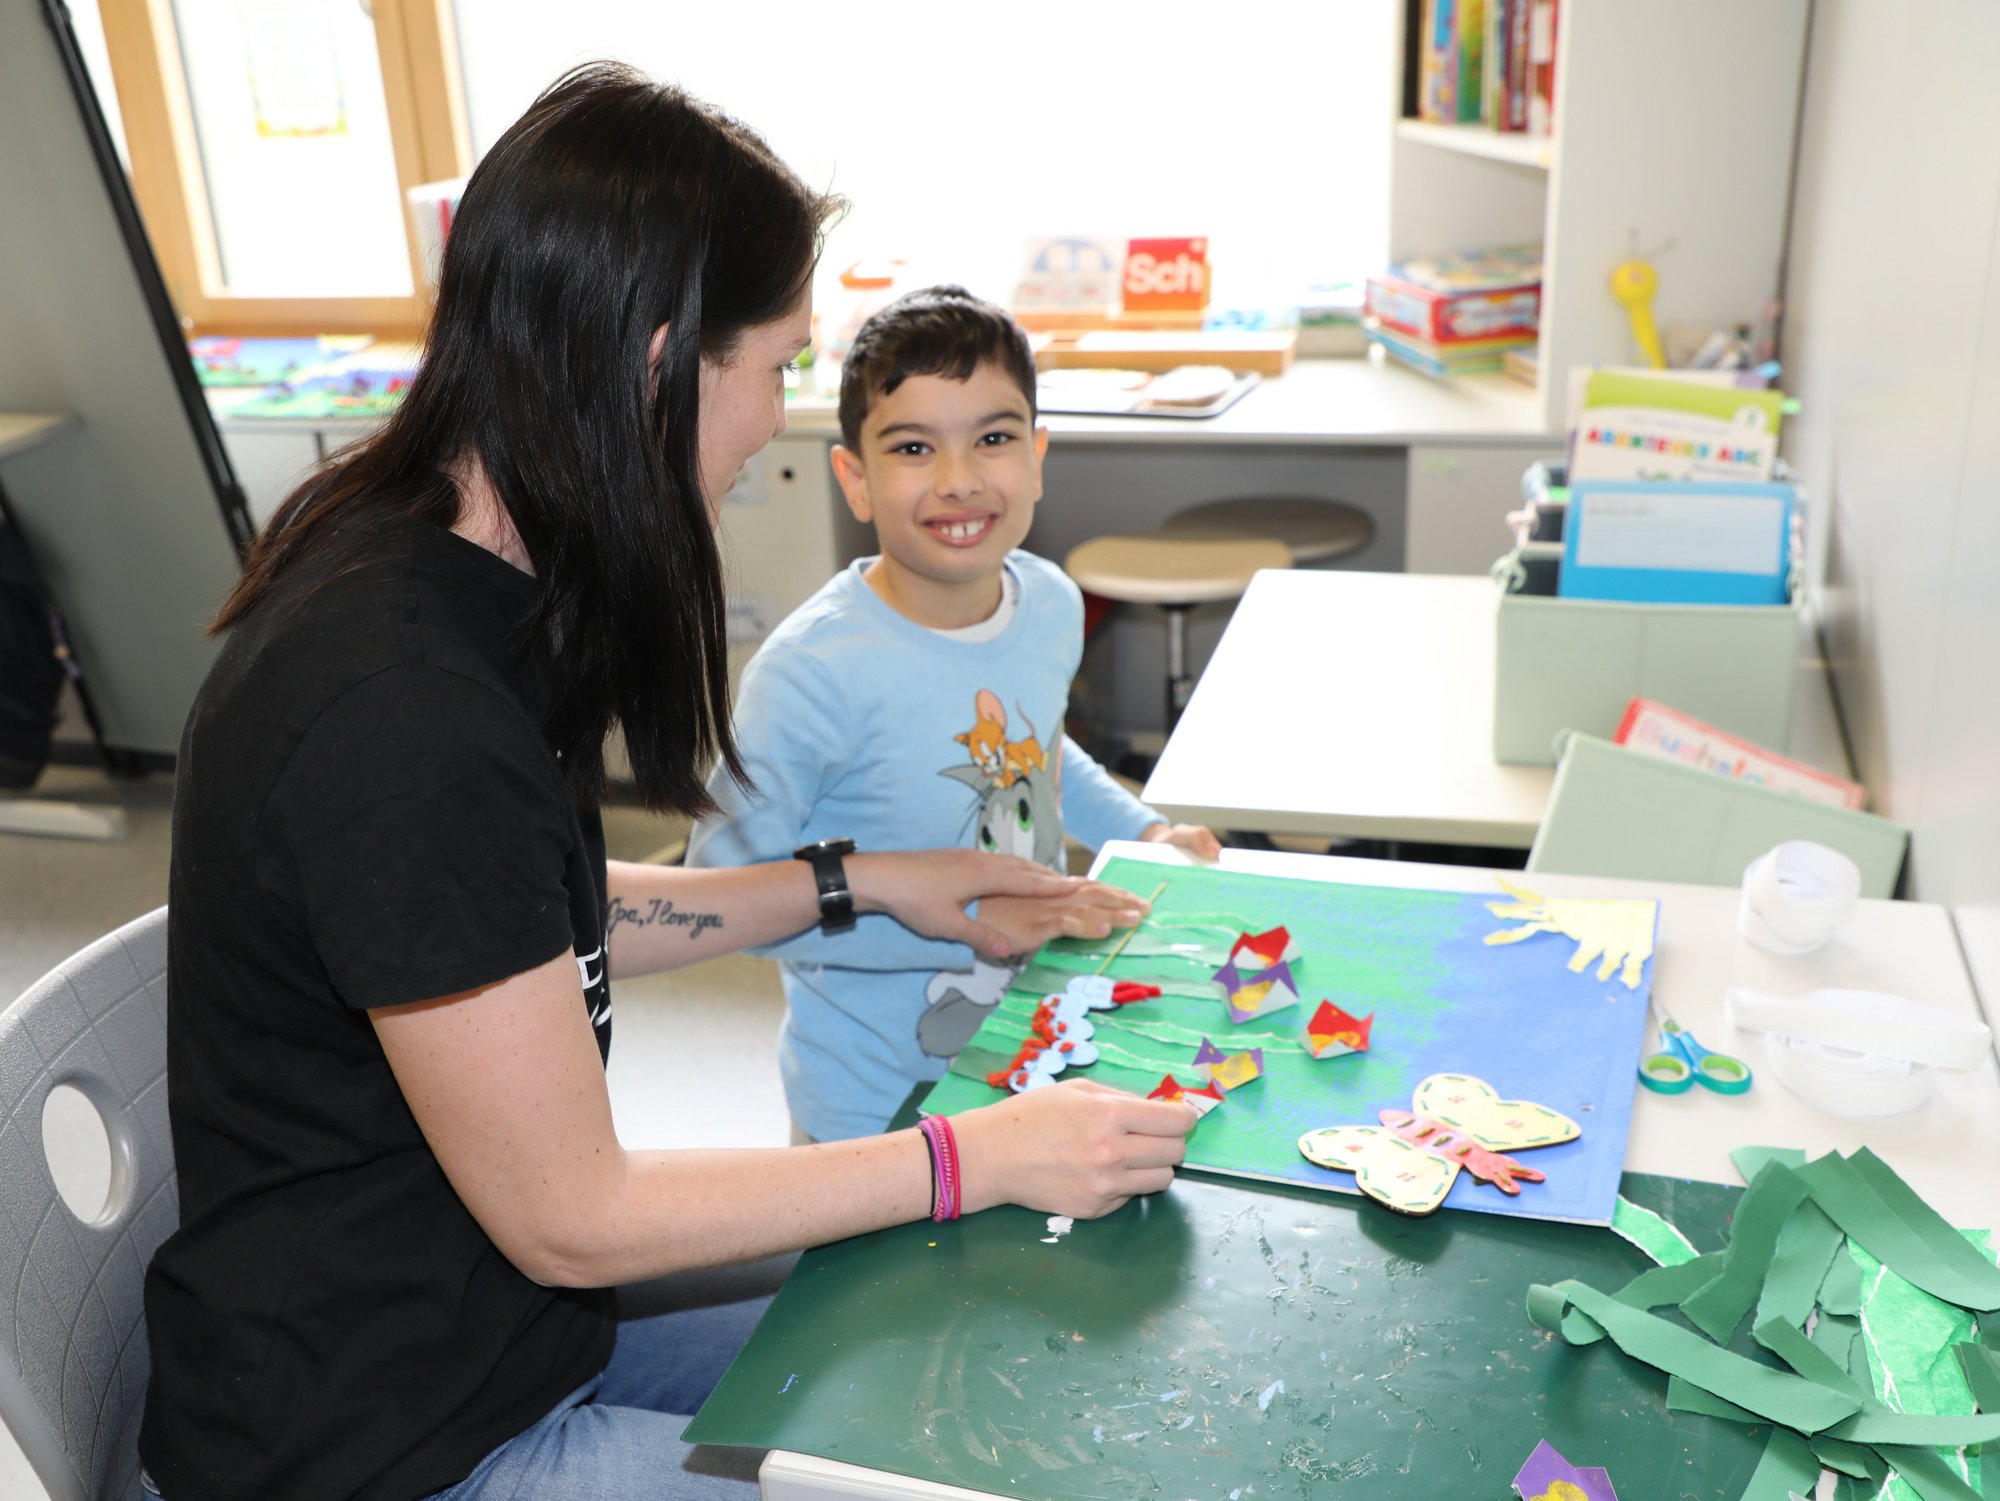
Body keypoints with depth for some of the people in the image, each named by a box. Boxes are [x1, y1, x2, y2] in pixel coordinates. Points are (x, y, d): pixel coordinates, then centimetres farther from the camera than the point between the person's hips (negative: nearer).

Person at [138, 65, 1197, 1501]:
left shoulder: (413, 557, -2)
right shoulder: (401, 714, -33)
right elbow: (571, 1217, -23)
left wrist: (862, 883, 7)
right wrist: (982, 1155, -16)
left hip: (495, 1323, 9)